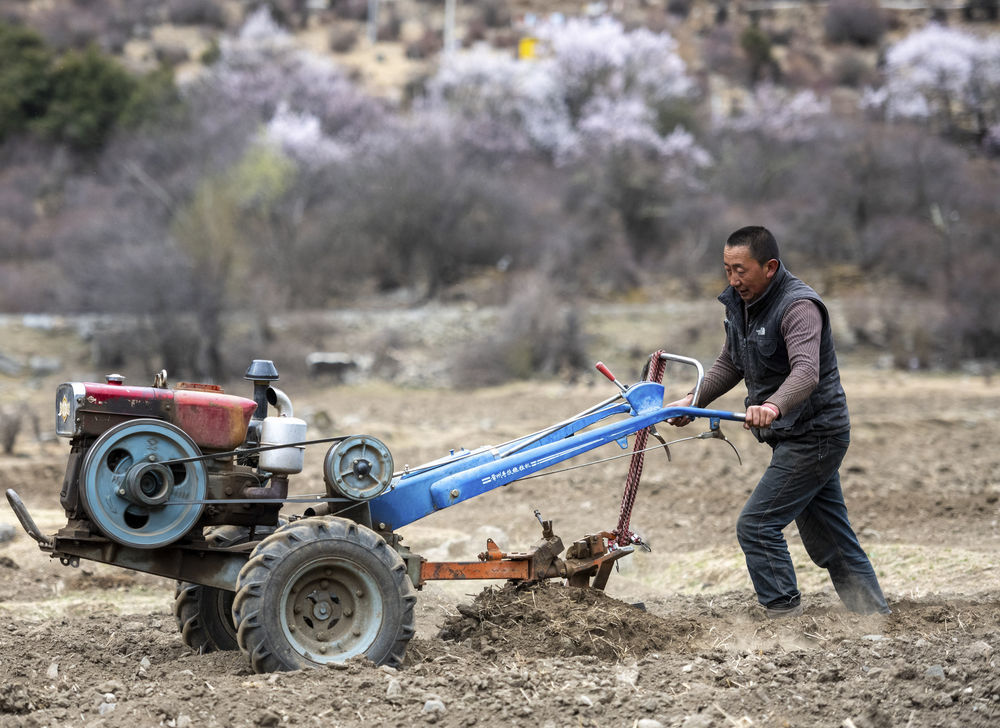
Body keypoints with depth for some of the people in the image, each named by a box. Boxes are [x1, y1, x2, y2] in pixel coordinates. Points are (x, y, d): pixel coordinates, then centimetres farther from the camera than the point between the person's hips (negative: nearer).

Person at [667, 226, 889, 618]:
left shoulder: (798, 306, -22)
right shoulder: (740, 303, 7)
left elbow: (806, 372, -37)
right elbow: (730, 364, 21)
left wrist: (773, 405, -55)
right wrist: (693, 401, 8)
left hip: (814, 435, -9)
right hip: (795, 437, 9)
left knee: (756, 525, -14)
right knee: (830, 542, 13)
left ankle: (785, 616, -11)